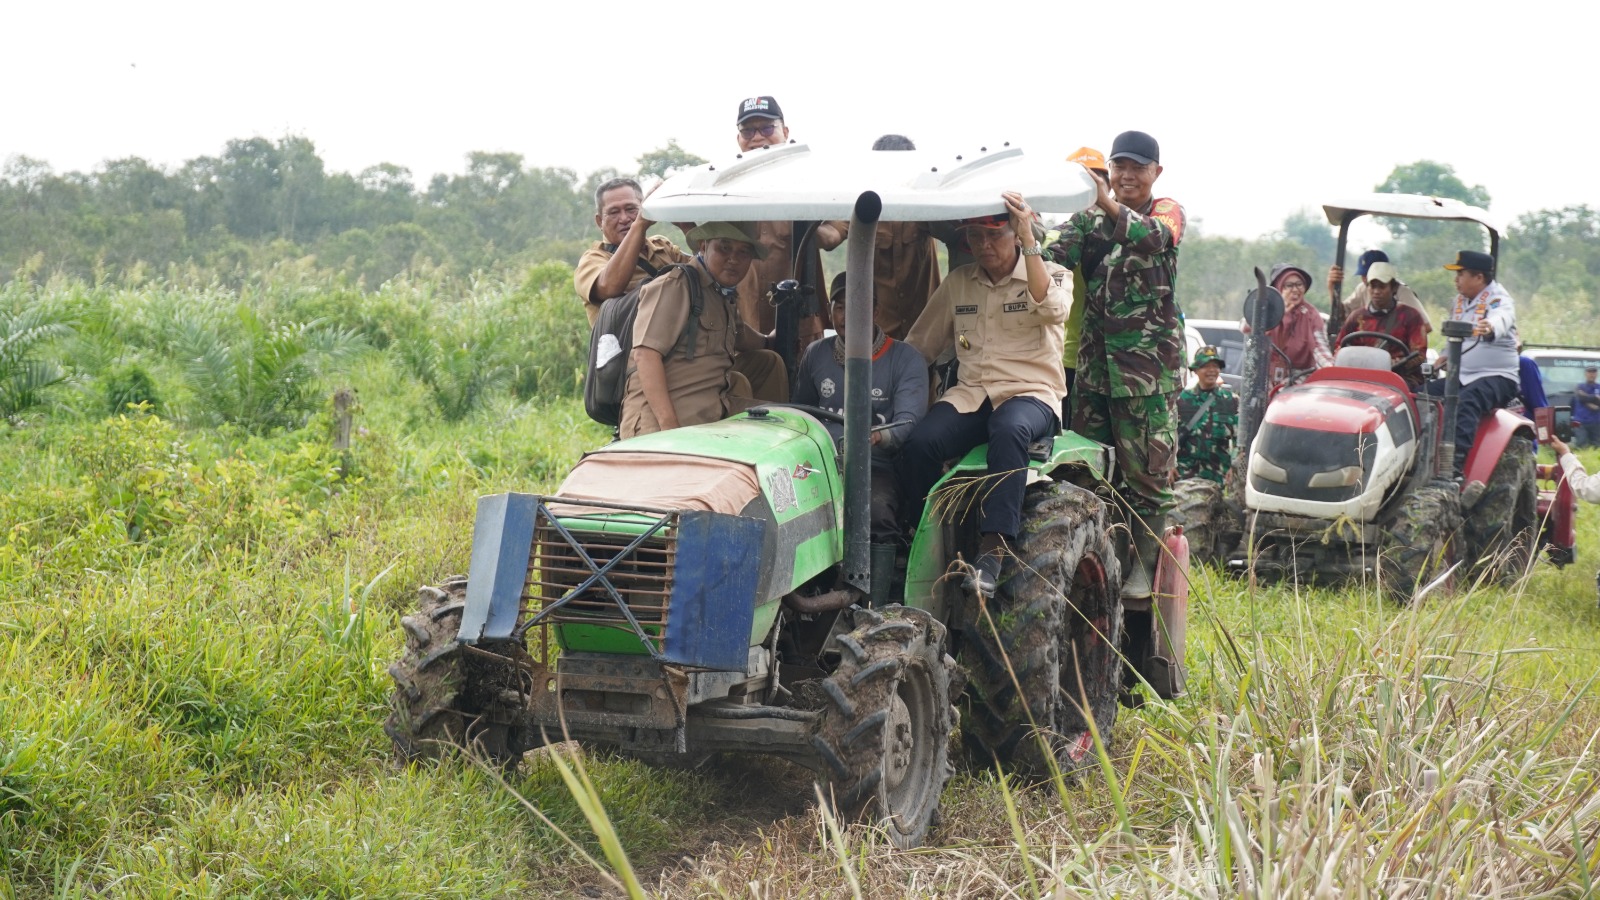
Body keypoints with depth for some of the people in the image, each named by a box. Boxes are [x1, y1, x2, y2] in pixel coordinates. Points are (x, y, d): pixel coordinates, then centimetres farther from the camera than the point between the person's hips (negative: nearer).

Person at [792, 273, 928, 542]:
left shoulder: (905, 359, 4)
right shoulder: (816, 355, 18)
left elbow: (908, 423, -6)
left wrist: (878, 437, -29)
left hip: (878, 467, -3)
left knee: (877, 508, -38)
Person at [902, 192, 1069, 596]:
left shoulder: (1051, 275, 7)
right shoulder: (958, 283, 17)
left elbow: (1052, 309, -18)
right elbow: (919, 346, 19)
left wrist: (1029, 241, -21)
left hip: (1031, 394, -3)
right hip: (969, 395, 4)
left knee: (1009, 431, -40)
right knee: (919, 444, -28)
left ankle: (992, 551, -45)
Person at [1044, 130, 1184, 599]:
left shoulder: (1168, 211, 3)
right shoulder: (1089, 217, 14)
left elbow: (1153, 237, -22)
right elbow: (1059, 257, -5)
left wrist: (1111, 205, -39)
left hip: (1151, 353, -4)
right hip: (1096, 350, 4)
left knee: (1148, 461, -3)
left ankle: (1143, 563, 2)